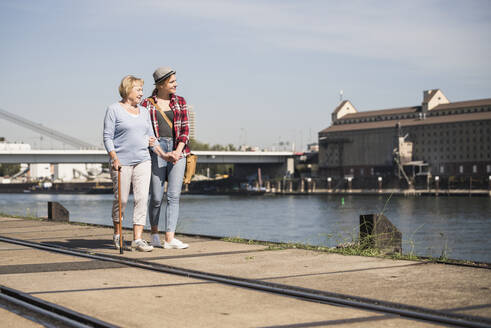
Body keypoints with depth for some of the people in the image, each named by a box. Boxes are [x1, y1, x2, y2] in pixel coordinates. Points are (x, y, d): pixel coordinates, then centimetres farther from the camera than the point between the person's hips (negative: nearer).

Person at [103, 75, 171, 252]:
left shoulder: (144, 111, 16)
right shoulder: (114, 109, -1)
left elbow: (151, 137, 20)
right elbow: (107, 137, -6)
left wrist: (163, 154, 9)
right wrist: (114, 158, -17)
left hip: (143, 161, 5)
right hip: (122, 162, -5)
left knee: (142, 199, -6)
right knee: (121, 200, 1)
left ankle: (137, 239, -5)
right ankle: (117, 234, 23)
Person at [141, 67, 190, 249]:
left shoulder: (180, 102, 11)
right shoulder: (147, 104, 4)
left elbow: (185, 129, 5)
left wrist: (178, 151, -8)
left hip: (177, 150, 2)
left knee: (174, 196, -6)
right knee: (156, 198, 1)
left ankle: (169, 238, -7)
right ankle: (154, 233, 24)